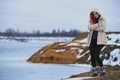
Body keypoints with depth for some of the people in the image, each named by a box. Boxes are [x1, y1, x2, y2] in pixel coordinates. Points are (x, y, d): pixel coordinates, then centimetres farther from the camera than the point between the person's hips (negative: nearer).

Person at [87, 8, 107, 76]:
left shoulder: (102, 20, 0)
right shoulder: (91, 21, 8)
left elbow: (103, 28, -17)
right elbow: (89, 27, -12)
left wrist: (93, 28, -10)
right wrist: (98, 24, -18)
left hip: (99, 40, -4)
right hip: (92, 40, 4)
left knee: (96, 56, -14)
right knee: (92, 56, 2)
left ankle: (103, 70, 4)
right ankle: (95, 72, 12)